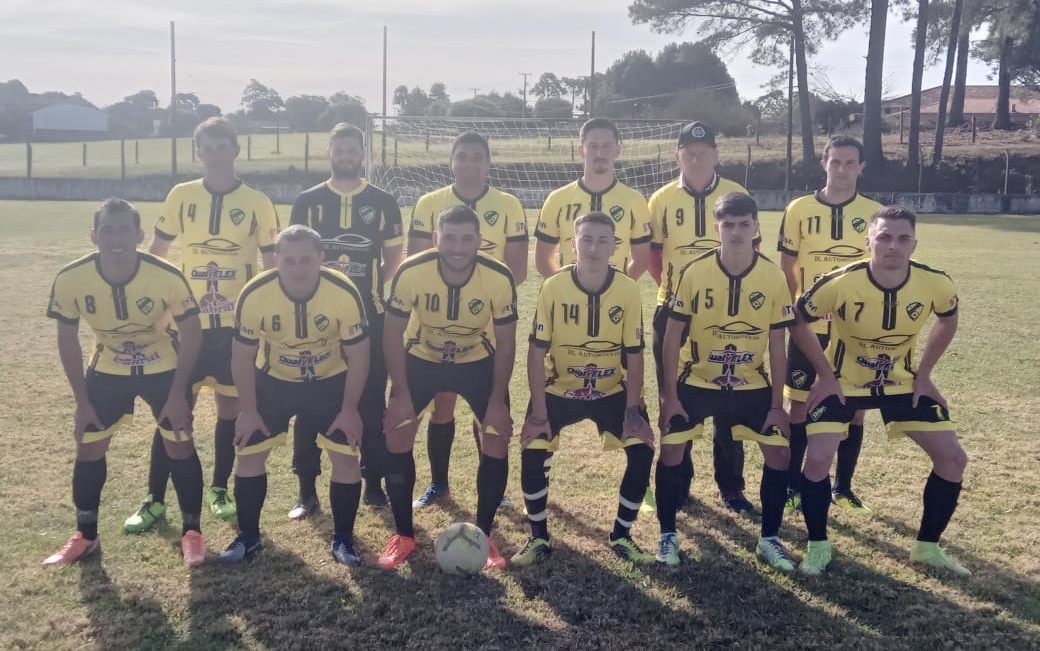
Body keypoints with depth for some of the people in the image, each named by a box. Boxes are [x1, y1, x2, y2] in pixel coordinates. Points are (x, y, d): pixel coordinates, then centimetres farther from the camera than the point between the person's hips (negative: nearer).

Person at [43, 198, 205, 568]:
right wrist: (82, 400, -7)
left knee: (179, 447, -3)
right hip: (107, 370, 2)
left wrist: (178, 393, -15)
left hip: (164, 368, -2)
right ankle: (85, 537, 22)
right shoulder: (71, 279, -23)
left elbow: (191, 334, -15)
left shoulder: (168, 278, -29)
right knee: (88, 449, 3)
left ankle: (191, 533, 14)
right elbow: (67, 340, -8)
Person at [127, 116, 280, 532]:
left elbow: (272, 264, 3)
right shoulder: (180, 196, 2)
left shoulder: (257, 203, -2)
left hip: (237, 323, -1)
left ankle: (219, 489, 26)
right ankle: (155, 500, 15)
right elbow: (155, 253, 11)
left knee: (231, 406, 9)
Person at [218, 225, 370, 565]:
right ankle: (248, 536, 21)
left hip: (331, 381, -1)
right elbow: (242, 357, -10)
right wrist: (249, 410, -7)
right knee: (249, 454, 1)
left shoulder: (345, 294, -28)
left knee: (346, 457, -6)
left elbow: (357, 356, -14)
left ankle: (343, 539, 14)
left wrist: (349, 409, -12)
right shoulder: (254, 295, -26)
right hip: (273, 380, 1)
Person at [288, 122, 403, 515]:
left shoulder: (383, 203, 5)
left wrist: (369, 289, -4)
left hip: (369, 317, 0)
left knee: (372, 402, 5)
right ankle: (307, 490, 12)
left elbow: (393, 257, 8)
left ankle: (373, 484, 17)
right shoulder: (307, 201, 4)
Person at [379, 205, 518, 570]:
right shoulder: (411, 273, -29)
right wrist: (401, 394, -15)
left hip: (479, 361, 0)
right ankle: (403, 535, 9)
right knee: (397, 435, -8)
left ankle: (483, 535, 9)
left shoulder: (499, 279, -28)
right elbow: (393, 334, -15)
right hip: (421, 359, 0)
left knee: (498, 439, -9)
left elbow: (505, 343, -14)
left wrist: (497, 402, -14)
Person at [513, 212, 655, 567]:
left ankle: (622, 536, 8)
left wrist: (633, 411, -14)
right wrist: (538, 413, -17)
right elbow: (537, 353, -14)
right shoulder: (553, 287, -18)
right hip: (558, 389, -1)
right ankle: (539, 538, 6)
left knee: (642, 450, -14)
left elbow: (633, 354, -8)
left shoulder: (628, 290, -15)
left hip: (612, 391, 1)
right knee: (532, 451, -16)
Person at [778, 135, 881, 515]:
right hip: (809, 326, -1)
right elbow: (786, 266, 4)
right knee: (799, 405, 5)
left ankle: (843, 487, 22)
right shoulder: (799, 209, 0)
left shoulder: (874, 214, 2)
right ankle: (792, 484, 18)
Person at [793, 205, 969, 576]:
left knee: (953, 458, -2)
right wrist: (826, 375, -12)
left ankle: (927, 546, 18)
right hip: (842, 382, -3)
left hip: (902, 382, 3)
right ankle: (818, 546, 6)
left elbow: (947, 322, 5)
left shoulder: (936, 285, -20)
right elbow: (796, 323, -12)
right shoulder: (839, 284, -29)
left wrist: (923, 374, 1)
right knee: (818, 458, -18)